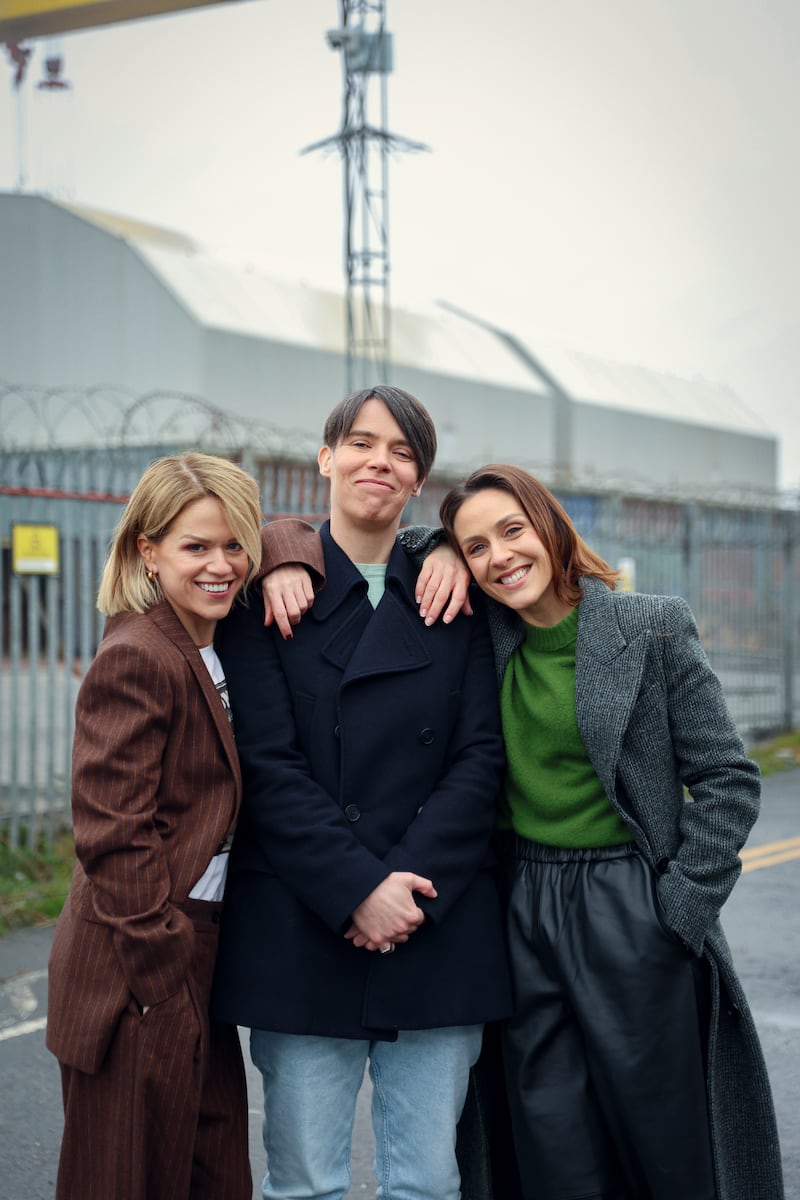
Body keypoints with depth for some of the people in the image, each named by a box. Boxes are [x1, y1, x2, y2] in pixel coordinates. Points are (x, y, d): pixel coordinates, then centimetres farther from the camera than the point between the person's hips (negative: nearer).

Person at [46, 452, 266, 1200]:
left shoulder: (213, 648, 10)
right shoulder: (135, 661, -16)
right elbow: (112, 835, -19)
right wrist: (166, 986, -18)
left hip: (197, 964, 8)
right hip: (137, 984, -8)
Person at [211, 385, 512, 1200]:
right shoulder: (270, 595, 3)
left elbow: (480, 756, 3)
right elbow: (266, 764, -5)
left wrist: (414, 883, -10)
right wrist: (358, 889, -14)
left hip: (440, 933, 2)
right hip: (302, 934, -2)